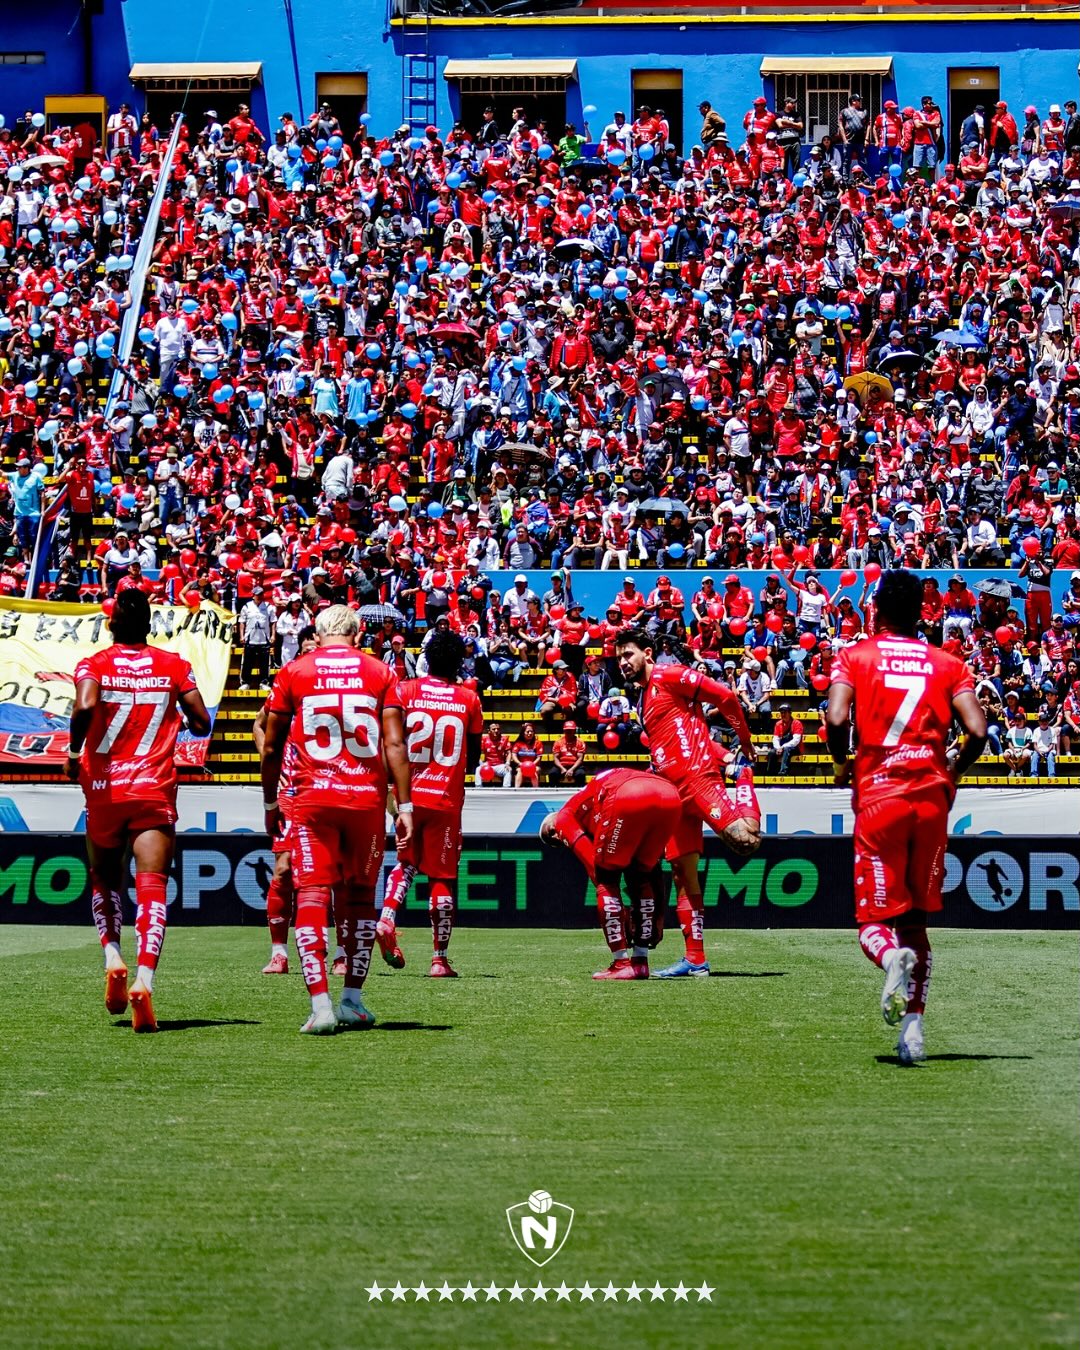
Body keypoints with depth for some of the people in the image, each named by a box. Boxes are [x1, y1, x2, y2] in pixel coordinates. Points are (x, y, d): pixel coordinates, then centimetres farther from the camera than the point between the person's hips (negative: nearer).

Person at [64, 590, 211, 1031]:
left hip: (104, 790, 1)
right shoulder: (174, 666, 5)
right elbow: (201, 724, 4)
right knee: (152, 887, -9)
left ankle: (112, 955, 1)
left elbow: (86, 705, -19)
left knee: (104, 880, 22)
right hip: (154, 793, 0)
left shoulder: (93, 665, 0)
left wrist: (74, 751, -4)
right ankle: (144, 978, -28)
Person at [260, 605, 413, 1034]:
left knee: (312, 896, -3)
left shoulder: (294, 673, 6)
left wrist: (270, 803, 19)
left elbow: (272, 747, 8)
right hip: (367, 797, 1)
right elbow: (395, 745, 0)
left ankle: (320, 1004, -15)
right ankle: (352, 1000, 17)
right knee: (359, 897, 14)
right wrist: (404, 806, 3)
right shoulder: (379, 673, 7)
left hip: (312, 797, -1)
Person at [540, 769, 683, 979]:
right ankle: (640, 962, 23)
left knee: (607, 880, 13)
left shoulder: (564, 818, 25)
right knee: (640, 878, 25)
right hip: (670, 797, 6)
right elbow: (652, 866, 41)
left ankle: (621, 964, 7)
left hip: (628, 799, -6)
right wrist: (657, 916, 46)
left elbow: (591, 862, 12)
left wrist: (619, 917, 15)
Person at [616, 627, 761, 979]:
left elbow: (724, 696, -8)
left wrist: (745, 742, -2)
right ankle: (695, 959, 8)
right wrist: (723, 754, 10)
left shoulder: (667, 676, -2)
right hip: (673, 790, 9)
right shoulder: (646, 698, 25)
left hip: (697, 776, -9)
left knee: (744, 838, -30)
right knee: (683, 874, 6)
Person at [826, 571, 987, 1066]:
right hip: (932, 798, 2)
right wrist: (952, 772, 14)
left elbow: (837, 718, -13)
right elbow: (977, 731, -3)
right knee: (916, 919, 14)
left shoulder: (855, 656, 4)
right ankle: (913, 1028, 3)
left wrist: (841, 763, 6)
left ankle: (891, 956, -31)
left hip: (878, 797, -2)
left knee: (874, 920, 4)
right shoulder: (948, 663, 9)